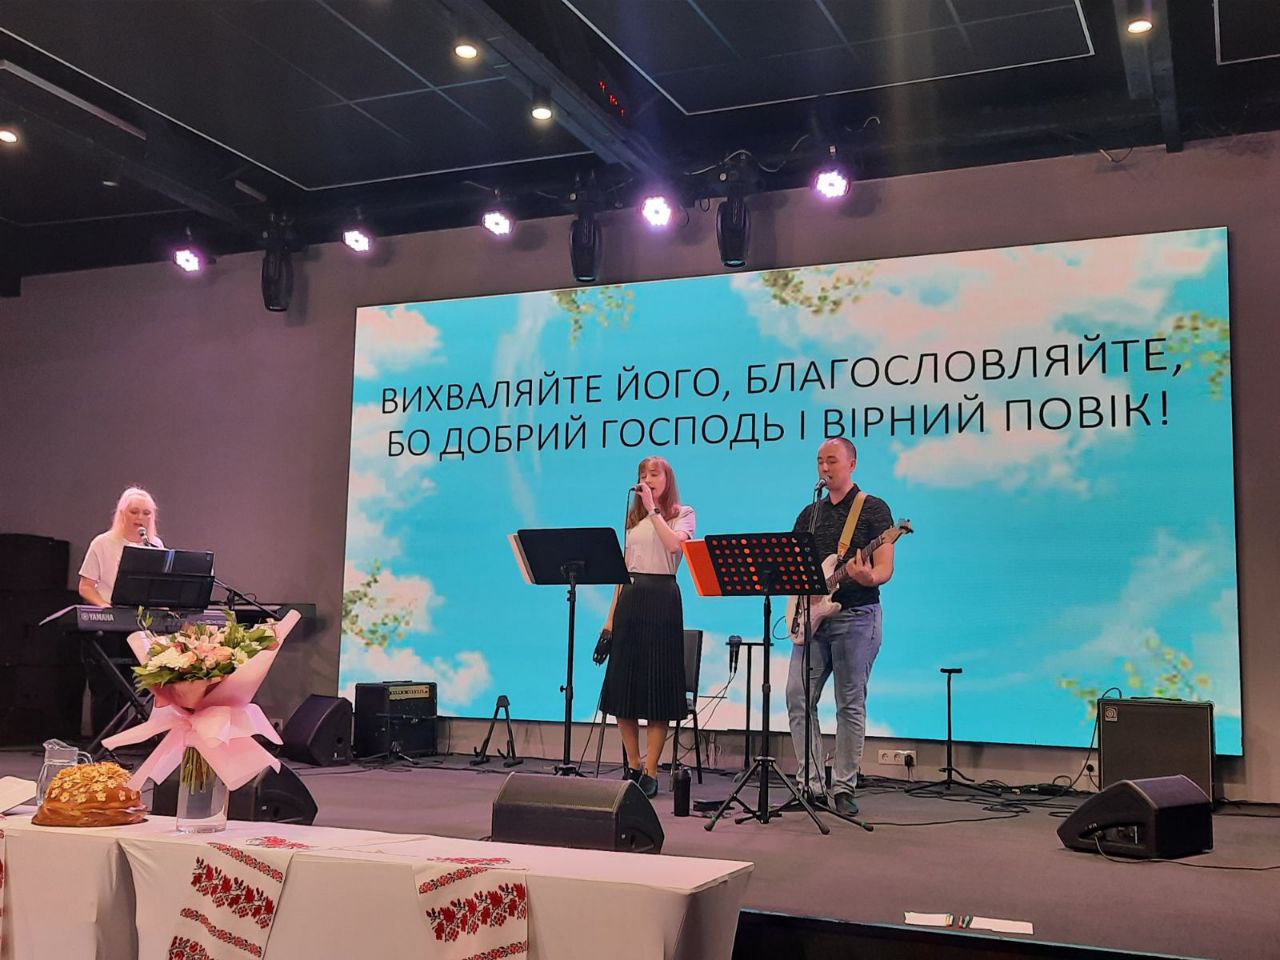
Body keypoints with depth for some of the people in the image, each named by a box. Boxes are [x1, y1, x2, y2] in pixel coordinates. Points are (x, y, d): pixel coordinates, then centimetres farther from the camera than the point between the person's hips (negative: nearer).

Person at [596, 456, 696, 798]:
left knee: (657, 689, -5)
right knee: (623, 686, 3)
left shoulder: (683, 514, 4)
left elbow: (674, 544, -19)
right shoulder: (633, 519, 18)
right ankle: (633, 768, 15)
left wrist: (653, 509, -13)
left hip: (662, 601, -5)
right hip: (631, 600, 5)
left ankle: (650, 773, 1)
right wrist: (611, 618, 12)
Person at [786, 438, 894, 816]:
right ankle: (811, 782, 4)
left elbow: (885, 569, -7)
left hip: (856, 615, -5)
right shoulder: (810, 513, 17)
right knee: (797, 696, -2)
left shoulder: (874, 509, 0)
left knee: (851, 704, -1)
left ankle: (843, 788, 7)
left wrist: (868, 578, -30)